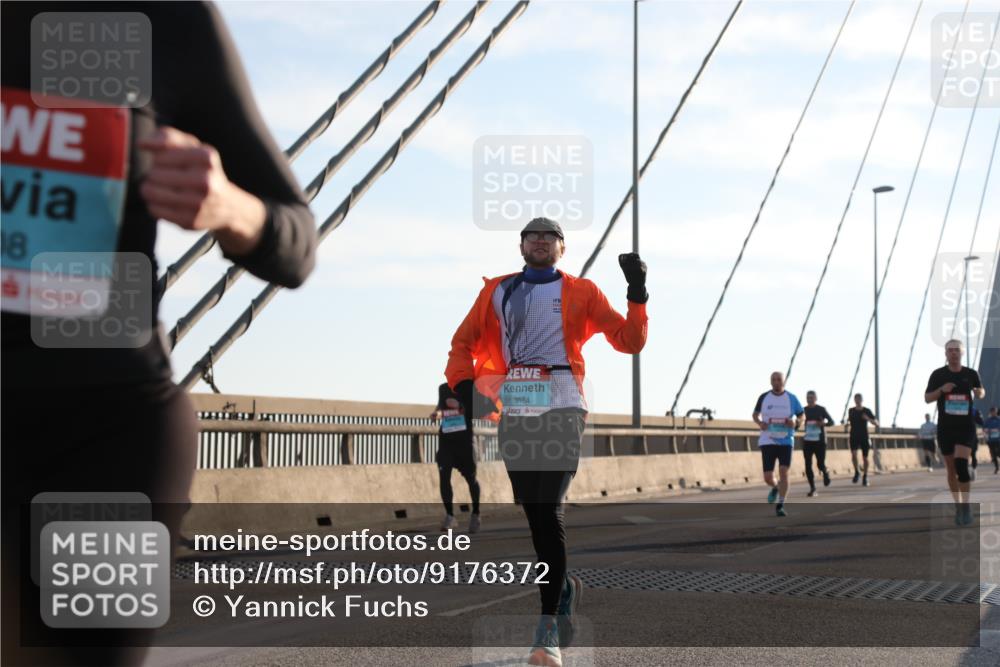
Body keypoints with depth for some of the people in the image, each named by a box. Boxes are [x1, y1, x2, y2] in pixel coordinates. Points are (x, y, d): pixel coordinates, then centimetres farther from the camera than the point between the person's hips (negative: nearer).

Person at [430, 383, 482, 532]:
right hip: (446, 438, 3)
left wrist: (460, 406, -24)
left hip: (464, 438, -3)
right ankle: (450, 516, 3)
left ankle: (475, 514, 24)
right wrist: (437, 413, 1)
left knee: (470, 478, 4)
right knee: (443, 477, -7)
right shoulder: (443, 388, 9)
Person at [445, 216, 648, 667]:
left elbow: (630, 342, 8)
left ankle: (548, 631, -15)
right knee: (532, 511, 6)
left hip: (561, 409, -3)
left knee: (546, 510, -14)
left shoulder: (580, 292, 12)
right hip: (513, 411, 3)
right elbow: (464, 343, 14)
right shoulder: (496, 291, 18)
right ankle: (564, 587, 32)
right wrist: (463, 386, -4)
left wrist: (637, 295, -6)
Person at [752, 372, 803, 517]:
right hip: (767, 441, 1)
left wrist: (796, 423, -12)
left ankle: (780, 506, -5)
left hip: (786, 441, -1)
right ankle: (775, 487, 37)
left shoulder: (791, 398, 1)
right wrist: (759, 422, -6)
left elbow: (801, 416, 11)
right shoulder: (764, 397, 2)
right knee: (768, 477, 0)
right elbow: (756, 414, 16)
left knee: (783, 472, -14)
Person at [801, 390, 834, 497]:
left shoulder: (821, 409, 0)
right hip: (807, 441, 2)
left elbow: (832, 422, 1)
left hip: (820, 441, -2)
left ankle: (825, 473, 31)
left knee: (820, 465, -6)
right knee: (808, 466, -6)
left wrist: (824, 423, -19)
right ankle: (812, 488, 3)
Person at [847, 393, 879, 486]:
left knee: (865, 457, 3)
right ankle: (856, 472, 1)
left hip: (864, 437, -1)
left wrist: (868, 419, -20)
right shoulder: (851, 411, 4)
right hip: (854, 437, 1)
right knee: (854, 454, -21)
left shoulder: (867, 411, -2)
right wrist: (847, 421, 2)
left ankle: (865, 477, 21)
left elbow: (877, 423, -3)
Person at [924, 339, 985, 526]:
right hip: (945, 427, 2)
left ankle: (966, 507, -12)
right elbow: (927, 398, 1)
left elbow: (981, 391, 19)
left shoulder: (971, 374, 2)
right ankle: (958, 506, 18)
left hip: (966, 426, -1)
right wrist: (941, 390, -17)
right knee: (951, 469, 6)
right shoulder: (938, 375, 1)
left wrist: (980, 393, -5)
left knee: (961, 464, -18)